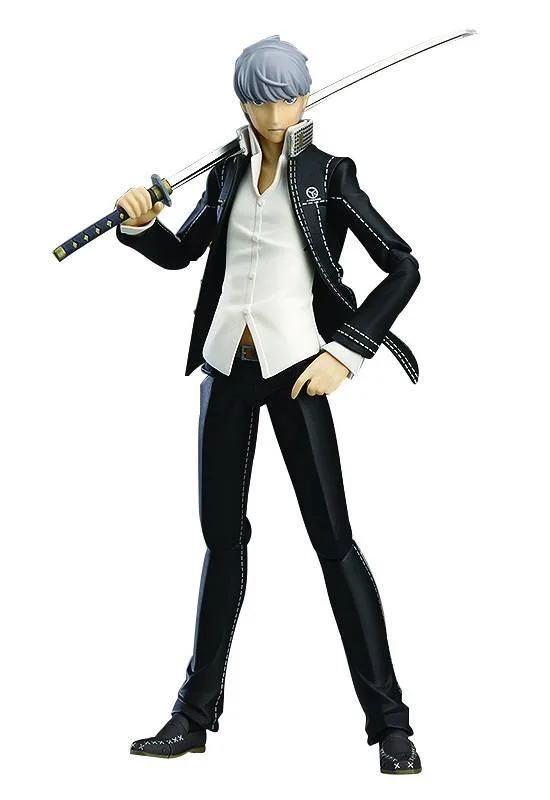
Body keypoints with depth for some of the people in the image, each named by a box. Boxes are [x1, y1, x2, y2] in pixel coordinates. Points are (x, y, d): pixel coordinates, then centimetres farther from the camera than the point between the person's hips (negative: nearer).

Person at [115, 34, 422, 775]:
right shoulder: (227, 174, 11)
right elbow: (181, 253, 22)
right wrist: (141, 222, 1)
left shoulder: (328, 174, -1)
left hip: (292, 365, -5)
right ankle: (196, 714, 18)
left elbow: (403, 267, -5)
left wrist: (346, 351, -12)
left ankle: (390, 722, 0)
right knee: (222, 534, 10)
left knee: (332, 534, -6)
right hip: (227, 363, 5)